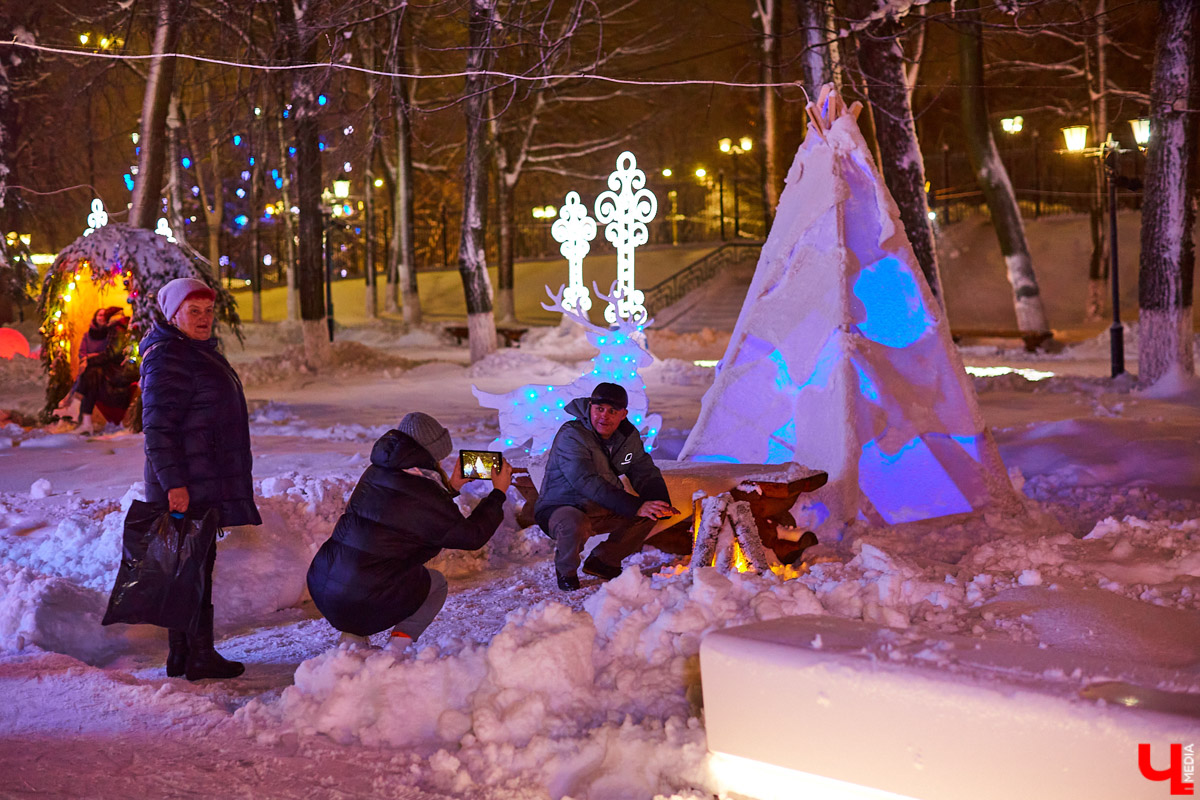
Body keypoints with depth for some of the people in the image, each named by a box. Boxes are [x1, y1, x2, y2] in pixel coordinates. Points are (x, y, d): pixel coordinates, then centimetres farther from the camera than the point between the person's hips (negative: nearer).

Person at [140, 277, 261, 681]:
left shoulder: (199, 352, 19)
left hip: (206, 482, 10)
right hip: (188, 485, -10)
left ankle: (181, 654, 19)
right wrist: (173, 482, -25)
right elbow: (157, 428, -21)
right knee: (195, 562, -7)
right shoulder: (168, 359, -15)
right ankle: (199, 655, -2)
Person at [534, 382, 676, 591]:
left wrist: (661, 504, -19)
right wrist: (635, 507, -41)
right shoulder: (571, 436, -24)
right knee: (575, 524, -40)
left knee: (649, 513, -9)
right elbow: (589, 484, -34)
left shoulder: (628, 436, 0)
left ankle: (602, 561, 9)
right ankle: (566, 571, -5)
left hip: (602, 511, 7)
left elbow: (646, 473, 4)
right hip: (559, 509, -7)